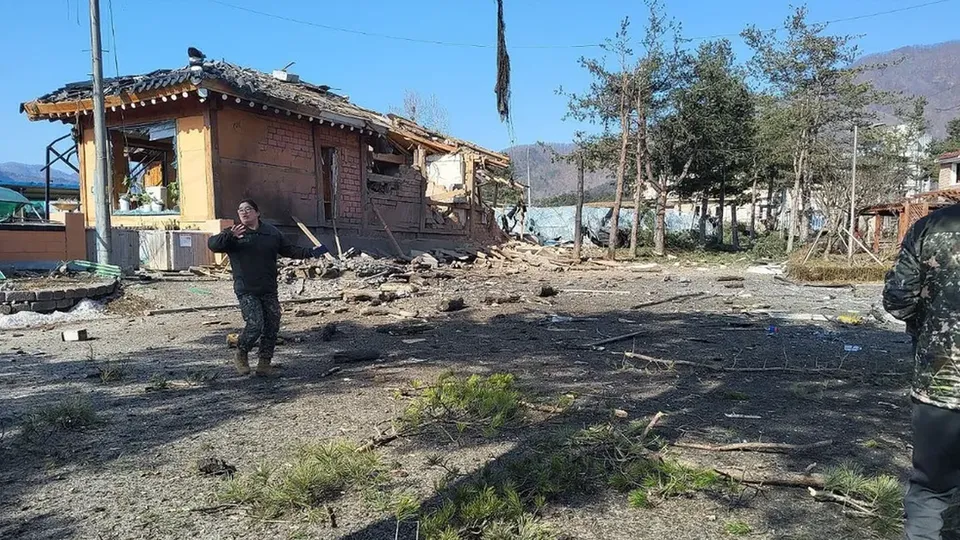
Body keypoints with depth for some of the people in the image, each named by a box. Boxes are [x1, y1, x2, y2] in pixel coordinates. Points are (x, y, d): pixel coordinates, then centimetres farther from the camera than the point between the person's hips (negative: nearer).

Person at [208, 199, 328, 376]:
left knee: (272, 327, 4)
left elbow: (289, 250, 16)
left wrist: (310, 252, 3)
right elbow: (213, 244, -13)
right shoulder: (233, 234, 1)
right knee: (255, 325, -15)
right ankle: (241, 356, 12)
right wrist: (229, 236, -31)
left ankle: (264, 363, 19)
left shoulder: (272, 233, 11)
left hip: (269, 290, 4)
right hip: (247, 291, -4)